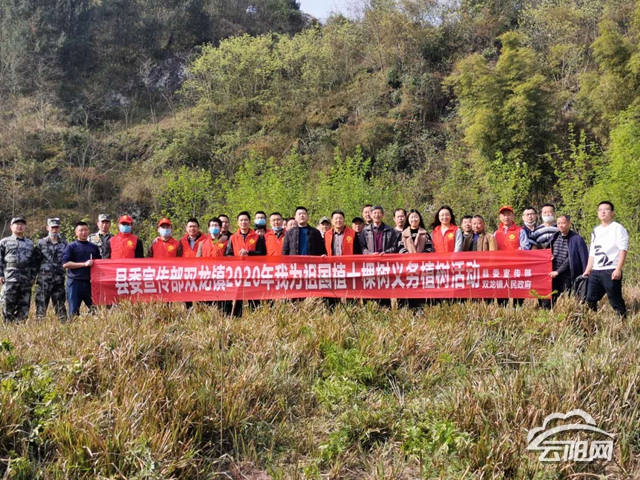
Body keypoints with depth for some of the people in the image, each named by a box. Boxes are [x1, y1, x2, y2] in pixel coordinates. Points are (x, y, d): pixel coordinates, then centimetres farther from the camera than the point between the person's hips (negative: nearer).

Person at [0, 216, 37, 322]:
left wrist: (33, 276, 9)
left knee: (24, 305, 4)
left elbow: (33, 262, 16)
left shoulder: (30, 243, 18)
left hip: (26, 279, 3)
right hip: (10, 278, -3)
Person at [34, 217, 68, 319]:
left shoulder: (64, 243, 9)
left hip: (59, 279, 1)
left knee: (60, 303, 4)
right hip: (44, 279, -1)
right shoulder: (41, 243, 5)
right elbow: (36, 260, 5)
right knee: (41, 303, 1)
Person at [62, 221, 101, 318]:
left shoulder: (94, 247, 13)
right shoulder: (71, 246, 2)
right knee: (74, 311, 1)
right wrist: (84, 264, -13)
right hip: (75, 282, -3)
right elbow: (65, 264, -8)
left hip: (90, 282, 3)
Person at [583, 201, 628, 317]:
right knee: (590, 300, 7)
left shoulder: (618, 228, -2)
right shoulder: (595, 231, 19)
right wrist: (588, 270, 17)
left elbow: (623, 249, -10)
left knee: (616, 301, -5)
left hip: (611, 271, -7)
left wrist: (618, 269, -18)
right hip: (595, 272, 7)